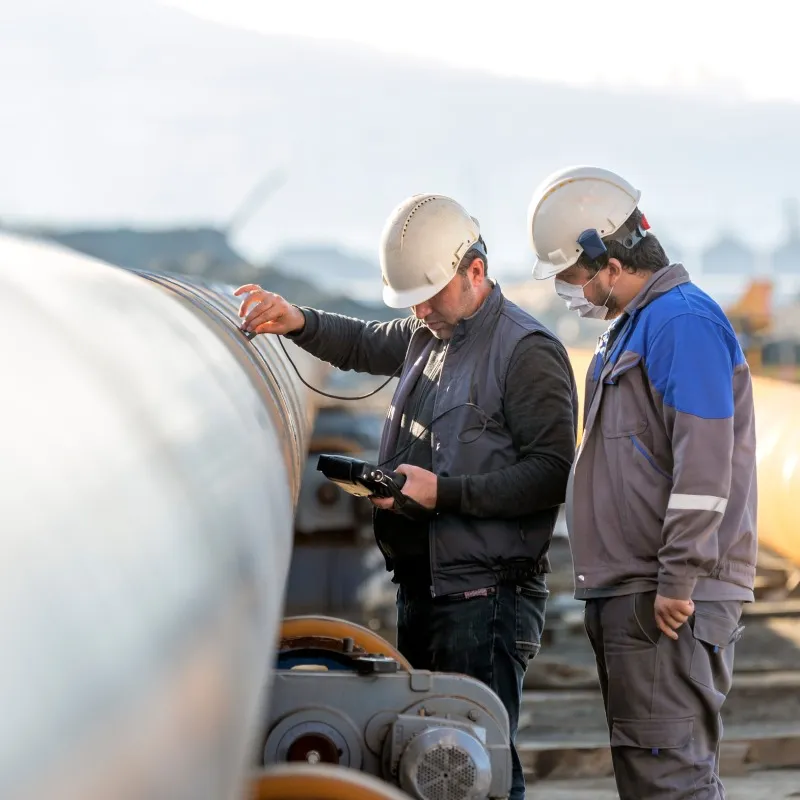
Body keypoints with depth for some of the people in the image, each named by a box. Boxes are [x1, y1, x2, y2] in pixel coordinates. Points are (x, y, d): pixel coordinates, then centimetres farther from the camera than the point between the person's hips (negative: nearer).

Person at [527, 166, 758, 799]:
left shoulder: (682, 321, -13)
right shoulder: (631, 325, 20)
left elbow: (704, 465, -21)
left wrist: (678, 583, -22)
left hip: (666, 602, -11)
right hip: (626, 593, 11)